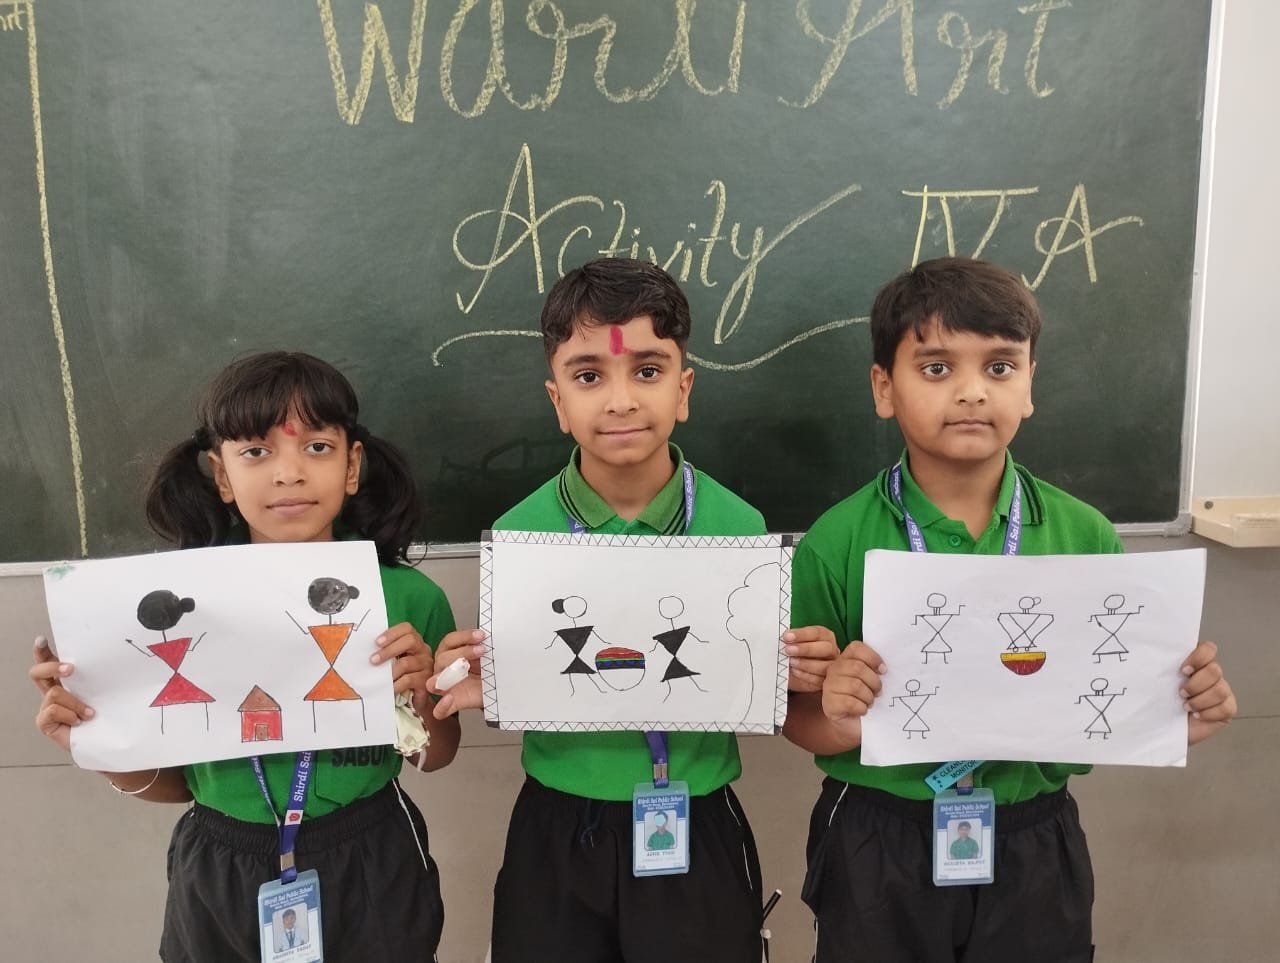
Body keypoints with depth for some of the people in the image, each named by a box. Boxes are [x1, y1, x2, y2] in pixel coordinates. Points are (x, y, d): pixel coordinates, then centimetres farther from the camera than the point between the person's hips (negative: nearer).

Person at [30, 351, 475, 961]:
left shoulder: (407, 596, -14)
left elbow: (435, 758, 1)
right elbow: (175, 781, 1)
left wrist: (424, 700, -18)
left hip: (369, 875, 0)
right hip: (219, 883, 1)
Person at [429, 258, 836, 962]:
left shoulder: (738, 527, -10)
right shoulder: (518, 533, -10)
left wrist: (798, 675, -19)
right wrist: (480, 689, -19)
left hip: (700, 834, 0)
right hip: (556, 835, 1)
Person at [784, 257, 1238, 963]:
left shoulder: (1084, 536, -6)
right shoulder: (837, 543, -13)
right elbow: (797, 716, -7)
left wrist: (1175, 713, -16)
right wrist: (841, 725, -27)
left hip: (1035, 848, 2)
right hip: (877, 852, -1)